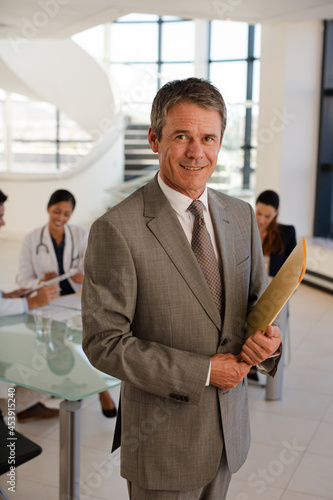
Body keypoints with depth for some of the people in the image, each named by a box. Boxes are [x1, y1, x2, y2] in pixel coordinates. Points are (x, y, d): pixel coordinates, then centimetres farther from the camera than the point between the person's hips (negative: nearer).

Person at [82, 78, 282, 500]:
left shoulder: (241, 216, 1)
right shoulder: (116, 230, -19)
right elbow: (103, 342, -18)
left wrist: (269, 337, -12)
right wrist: (202, 371, -19)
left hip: (229, 427, 6)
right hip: (163, 438, -5)